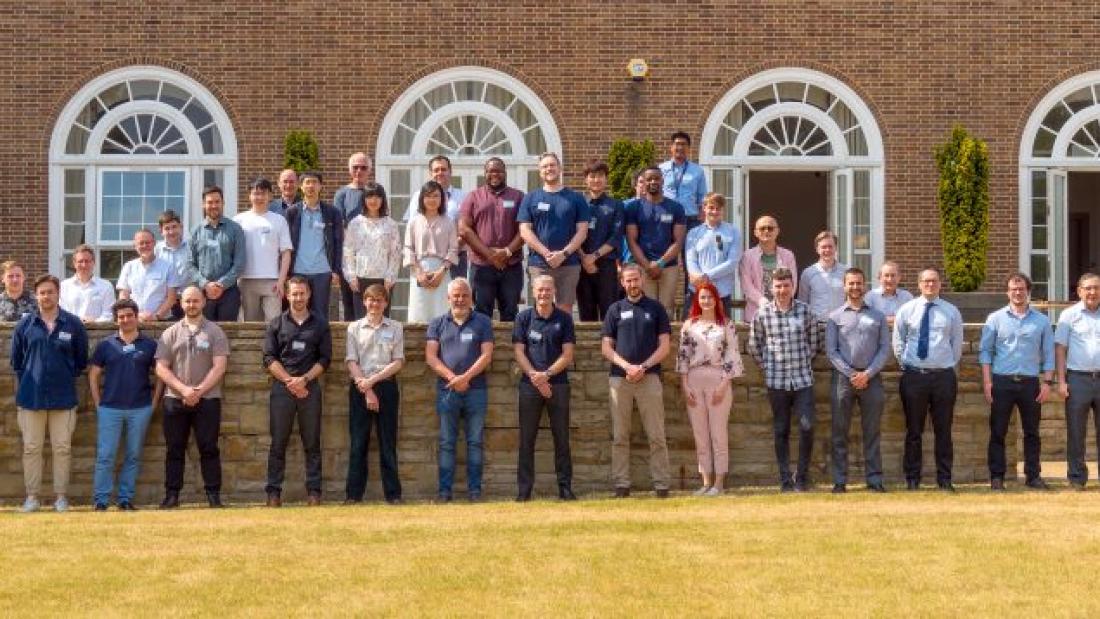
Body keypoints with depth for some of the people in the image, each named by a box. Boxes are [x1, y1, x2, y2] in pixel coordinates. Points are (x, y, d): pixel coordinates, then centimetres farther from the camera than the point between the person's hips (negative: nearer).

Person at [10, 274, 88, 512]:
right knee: (31, 448, 3)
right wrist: (25, 383, 8)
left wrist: (68, 378, 6)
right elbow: (16, 360, 12)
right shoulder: (24, 325, 4)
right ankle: (32, 496, 10)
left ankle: (61, 496, 8)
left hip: (63, 397, -1)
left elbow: (81, 360, 10)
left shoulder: (73, 324, 2)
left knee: (62, 448, 2)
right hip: (31, 396, 1)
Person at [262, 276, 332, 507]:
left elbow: (325, 359, 4)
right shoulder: (276, 324, 8)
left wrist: (304, 379, -10)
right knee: (278, 442, 0)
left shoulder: (320, 324, 8)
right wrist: (289, 381, -10)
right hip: (281, 387, 0)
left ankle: (314, 491, 5)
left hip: (310, 387, 0)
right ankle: (274, 491, 3)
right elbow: (269, 358, 2)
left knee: (312, 443, 2)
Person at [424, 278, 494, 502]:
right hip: (446, 391, 1)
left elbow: (486, 355, -2)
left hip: (476, 390, -1)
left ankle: (474, 489, 6)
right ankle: (445, 490, 4)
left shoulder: (482, 322, 7)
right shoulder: (438, 324, 10)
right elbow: (430, 356, 1)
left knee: (475, 442, 2)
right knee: (446, 443, 2)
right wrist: (452, 377, -11)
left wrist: (466, 377, -14)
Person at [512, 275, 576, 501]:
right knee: (527, 438, 1)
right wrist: (535, 377, -11)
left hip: (558, 383, 0)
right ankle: (524, 489, 4)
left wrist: (546, 374, -12)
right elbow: (519, 353, 2)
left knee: (562, 438, 2)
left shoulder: (564, 319, 6)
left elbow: (567, 355, 1)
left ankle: (565, 487, 5)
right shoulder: (524, 318, 7)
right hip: (529, 386, 0)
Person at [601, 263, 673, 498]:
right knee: (620, 436, 2)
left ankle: (661, 485, -1)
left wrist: (643, 367, -10)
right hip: (620, 378, 1)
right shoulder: (615, 309, 12)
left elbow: (664, 347, 4)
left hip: (649, 377, -1)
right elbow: (606, 347, 7)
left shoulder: (656, 308, 9)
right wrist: (627, 366, -9)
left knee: (656, 435, -3)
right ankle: (621, 485, 5)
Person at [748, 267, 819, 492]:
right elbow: (754, 346, 9)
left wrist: (804, 362, 6)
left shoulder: (805, 311, 1)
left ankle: (802, 475, 8)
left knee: (807, 426, -8)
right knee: (781, 431, 5)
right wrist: (767, 366, 5)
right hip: (776, 381, 0)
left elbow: (813, 341, 12)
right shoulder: (762, 313, -1)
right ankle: (785, 480, 12)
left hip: (803, 379, 0)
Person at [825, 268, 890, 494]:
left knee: (872, 432, 2)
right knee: (840, 432, 0)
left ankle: (875, 480, 4)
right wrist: (850, 374, -9)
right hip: (843, 377, -1)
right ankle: (839, 481, 3)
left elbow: (885, 349, 5)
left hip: (871, 378, 1)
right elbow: (831, 351, 1)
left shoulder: (878, 316, 11)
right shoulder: (835, 317, 8)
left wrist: (868, 374, -8)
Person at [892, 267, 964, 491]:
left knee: (943, 430, 3)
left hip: (944, 375, 1)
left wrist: (950, 366, 9)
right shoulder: (906, 310, 5)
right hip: (914, 376, -1)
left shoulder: (951, 312, 7)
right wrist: (905, 364, 7)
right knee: (914, 430, 3)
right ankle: (912, 479, 9)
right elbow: (898, 341, 12)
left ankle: (944, 479, 9)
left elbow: (957, 343, 14)